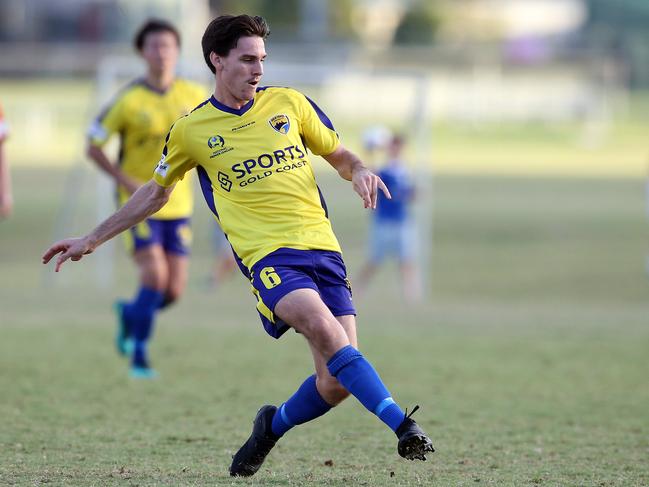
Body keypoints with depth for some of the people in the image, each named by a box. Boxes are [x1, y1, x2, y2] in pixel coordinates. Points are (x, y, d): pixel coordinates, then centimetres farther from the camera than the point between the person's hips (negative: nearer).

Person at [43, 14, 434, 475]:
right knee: (324, 328, -33)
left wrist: (360, 171, -1)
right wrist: (91, 240, 25)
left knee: (337, 382, -8)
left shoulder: (288, 103, 11)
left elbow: (339, 155, 23)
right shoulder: (191, 130, 8)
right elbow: (155, 193, 23)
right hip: (268, 255, -3)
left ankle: (274, 425, 22)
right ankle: (401, 424, -36)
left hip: (322, 247, 3)